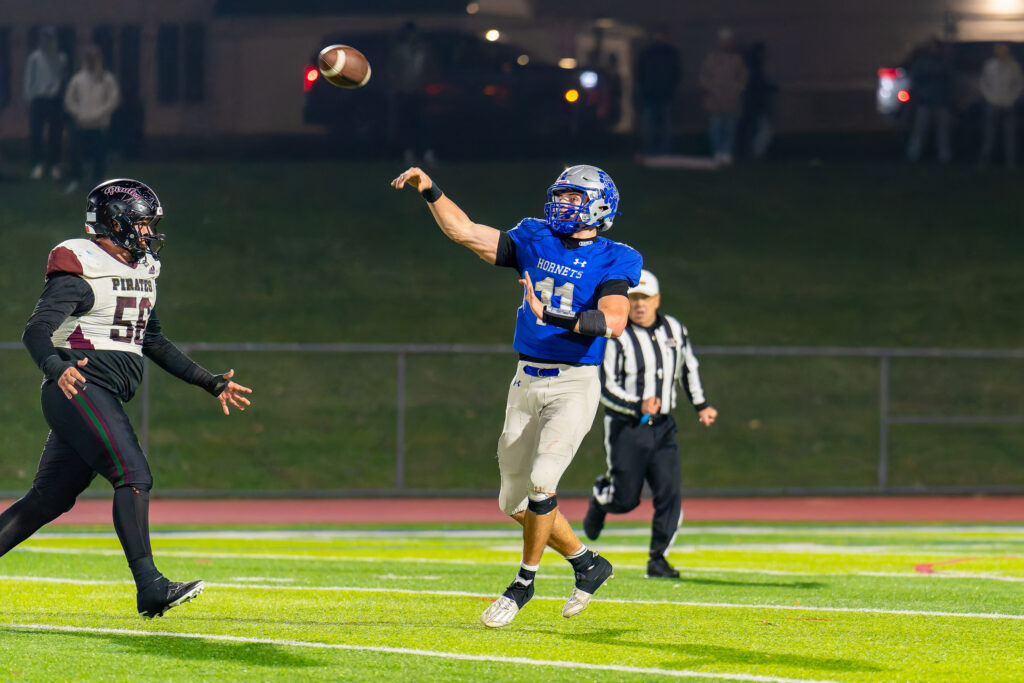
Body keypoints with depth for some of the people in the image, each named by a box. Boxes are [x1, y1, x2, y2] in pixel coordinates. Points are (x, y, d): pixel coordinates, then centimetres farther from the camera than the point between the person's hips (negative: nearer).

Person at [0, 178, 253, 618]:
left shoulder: (140, 273, 19)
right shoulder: (80, 271, -10)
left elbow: (153, 342, 26)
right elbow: (36, 331, -17)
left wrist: (210, 383, 23)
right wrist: (56, 368, -37)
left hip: (102, 400, 9)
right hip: (79, 388, -9)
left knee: (51, 499, 7)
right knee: (133, 477, -18)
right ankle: (149, 587, -22)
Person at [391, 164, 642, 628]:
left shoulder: (611, 261, -7)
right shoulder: (535, 241, 9)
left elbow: (614, 321, -24)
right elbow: (465, 232, 9)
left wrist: (553, 315, -35)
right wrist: (430, 192, -1)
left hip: (575, 384, -6)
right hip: (527, 381, 6)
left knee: (542, 481, -19)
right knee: (515, 501, 7)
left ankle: (525, 581, 0)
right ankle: (587, 563, 26)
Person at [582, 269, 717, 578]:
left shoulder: (674, 330, 6)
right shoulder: (616, 337, -11)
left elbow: (688, 370, 23)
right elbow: (605, 389, -13)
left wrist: (701, 406, 18)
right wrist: (638, 405, -27)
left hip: (662, 426, 4)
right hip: (626, 428, -4)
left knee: (670, 492, -9)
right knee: (626, 499, 1)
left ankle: (658, 559, 1)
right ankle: (601, 496, 37)